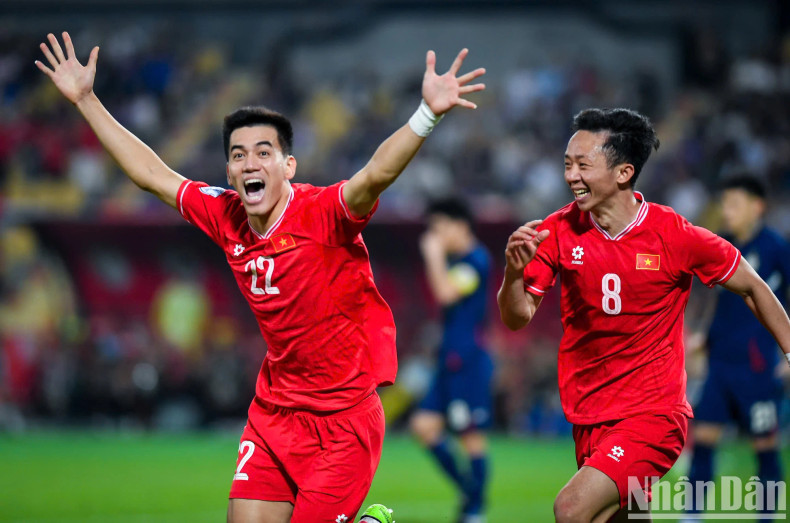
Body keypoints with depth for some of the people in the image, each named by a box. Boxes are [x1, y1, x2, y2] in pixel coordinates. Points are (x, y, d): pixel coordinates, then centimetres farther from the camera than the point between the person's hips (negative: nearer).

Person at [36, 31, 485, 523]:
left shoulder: (323, 213, -18)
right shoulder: (226, 217, 0)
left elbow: (377, 173, -37)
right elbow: (153, 175, 12)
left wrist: (428, 114, -54)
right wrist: (86, 100, 15)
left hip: (344, 417, -6)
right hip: (274, 411, 6)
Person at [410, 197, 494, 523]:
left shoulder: (476, 259, -12)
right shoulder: (455, 260, 15)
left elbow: (446, 293, -23)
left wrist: (434, 257, -14)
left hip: (467, 360, -9)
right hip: (450, 361, 9)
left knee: (471, 434, -4)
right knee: (424, 425, 3)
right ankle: (468, 487, 13)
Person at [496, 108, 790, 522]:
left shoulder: (677, 236, -12)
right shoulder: (558, 231, -4)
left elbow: (752, 288, 2)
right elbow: (517, 318, -3)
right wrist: (514, 270, -23)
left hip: (653, 413, -5)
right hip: (588, 417, 5)